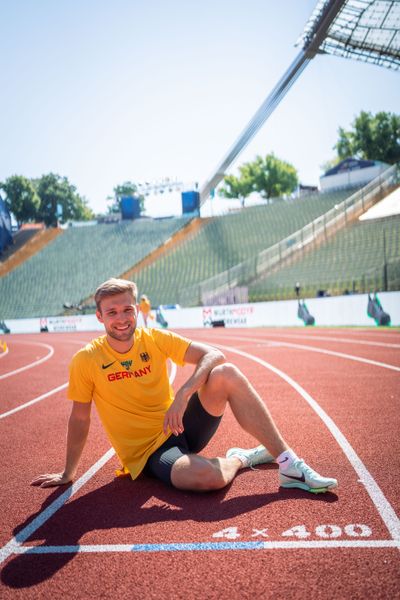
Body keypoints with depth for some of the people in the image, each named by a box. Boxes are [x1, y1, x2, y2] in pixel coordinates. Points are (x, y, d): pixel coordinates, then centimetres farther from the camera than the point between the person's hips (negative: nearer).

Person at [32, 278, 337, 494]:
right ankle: (240, 458, 1)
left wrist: (184, 393, -27)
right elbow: (79, 419, 0)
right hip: (148, 451, -3)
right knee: (209, 476, -37)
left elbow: (214, 354, -12)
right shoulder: (86, 361, -10)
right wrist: (68, 474, 6)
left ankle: (289, 463, -19)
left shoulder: (155, 338, -5)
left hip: (182, 427, 3)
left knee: (226, 374, -25)